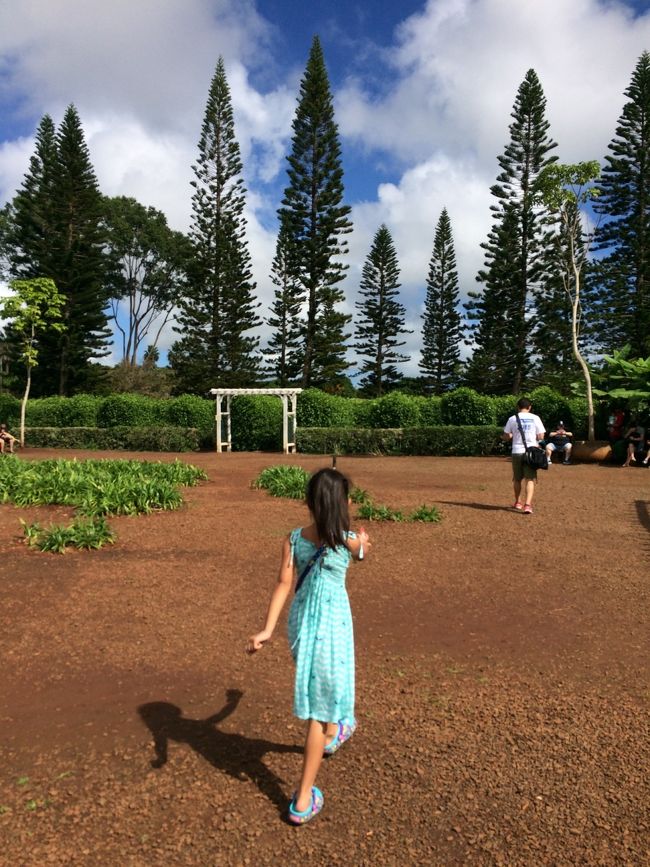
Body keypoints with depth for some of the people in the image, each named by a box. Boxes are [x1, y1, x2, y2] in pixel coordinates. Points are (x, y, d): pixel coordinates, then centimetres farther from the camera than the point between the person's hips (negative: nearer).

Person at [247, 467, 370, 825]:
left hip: (300, 623, 4)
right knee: (319, 708, 7)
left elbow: (284, 584, -15)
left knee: (318, 691, 31)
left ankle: (332, 732, 60)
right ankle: (303, 800, 14)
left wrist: (267, 628, -18)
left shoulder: (293, 539, -7)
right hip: (333, 625, -4)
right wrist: (362, 540, 33)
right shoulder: (348, 540, -14)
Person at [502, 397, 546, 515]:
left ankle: (518, 502, 31)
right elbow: (541, 437, 1)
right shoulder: (535, 418, 0)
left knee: (517, 479, 16)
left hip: (517, 452, 1)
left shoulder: (512, 419, 1)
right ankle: (527, 505, -16)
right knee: (530, 479, -1)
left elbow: (506, 437, 4)